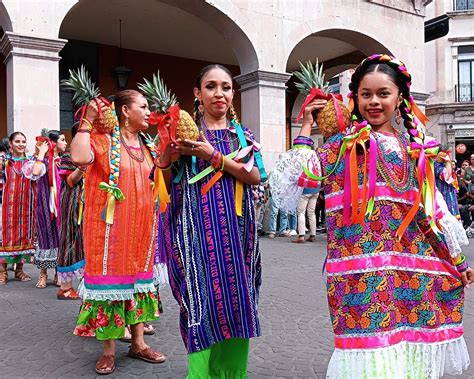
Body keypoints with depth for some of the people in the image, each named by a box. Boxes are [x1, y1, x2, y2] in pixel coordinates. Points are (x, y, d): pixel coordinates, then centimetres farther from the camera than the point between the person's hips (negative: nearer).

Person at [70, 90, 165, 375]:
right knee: (110, 276, 1)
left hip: (142, 225, 6)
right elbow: (79, 158, -28)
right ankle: (109, 349, 16)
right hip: (111, 226, -6)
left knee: (139, 276, 12)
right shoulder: (103, 140, -8)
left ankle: (138, 343, 25)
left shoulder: (148, 145, 14)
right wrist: (87, 121, -18)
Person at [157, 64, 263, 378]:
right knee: (203, 304, -4)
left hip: (236, 231, 3)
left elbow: (256, 176, -3)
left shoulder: (243, 134, 12)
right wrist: (166, 153, -17)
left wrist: (214, 156, -13)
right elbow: (166, 184, 2)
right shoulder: (186, 131, 4)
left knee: (236, 305, 7)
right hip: (199, 231, -3)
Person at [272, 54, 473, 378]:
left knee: (408, 339, 10)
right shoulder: (344, 142, 2)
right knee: (371, 336, -5)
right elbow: (304, 177, -11)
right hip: (362, 259, -4)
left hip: (412, 259, 4)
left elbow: (430, 208, 16)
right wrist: (307, 126, -5)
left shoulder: (416, 146, 12)